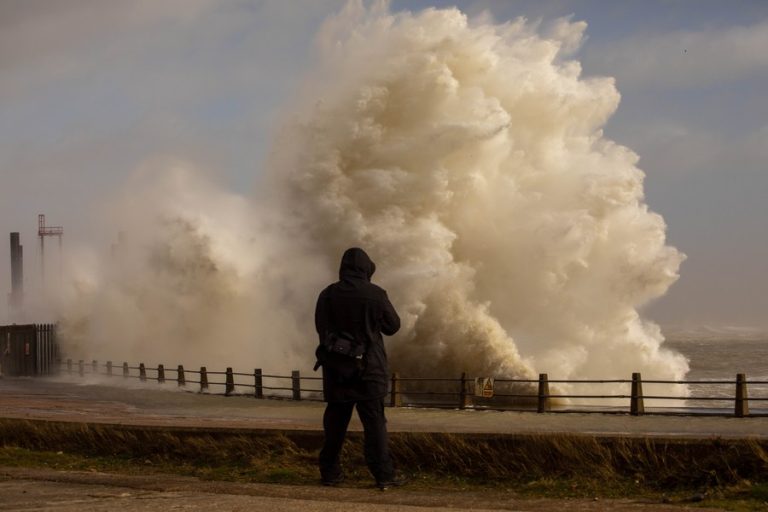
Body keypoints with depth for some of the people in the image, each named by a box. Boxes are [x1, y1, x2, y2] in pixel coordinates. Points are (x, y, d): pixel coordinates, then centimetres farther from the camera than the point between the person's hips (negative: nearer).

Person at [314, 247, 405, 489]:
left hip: (336, 369, 3)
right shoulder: (375, 295, -10)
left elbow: (321, 328, 8)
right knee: (374, 421, -1)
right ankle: (383, 474, -4)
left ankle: (330, 472, 15)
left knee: (335, 422, 12)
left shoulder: (328, 295, -3)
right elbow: (393, 326, 1)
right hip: (369, 369, -3)